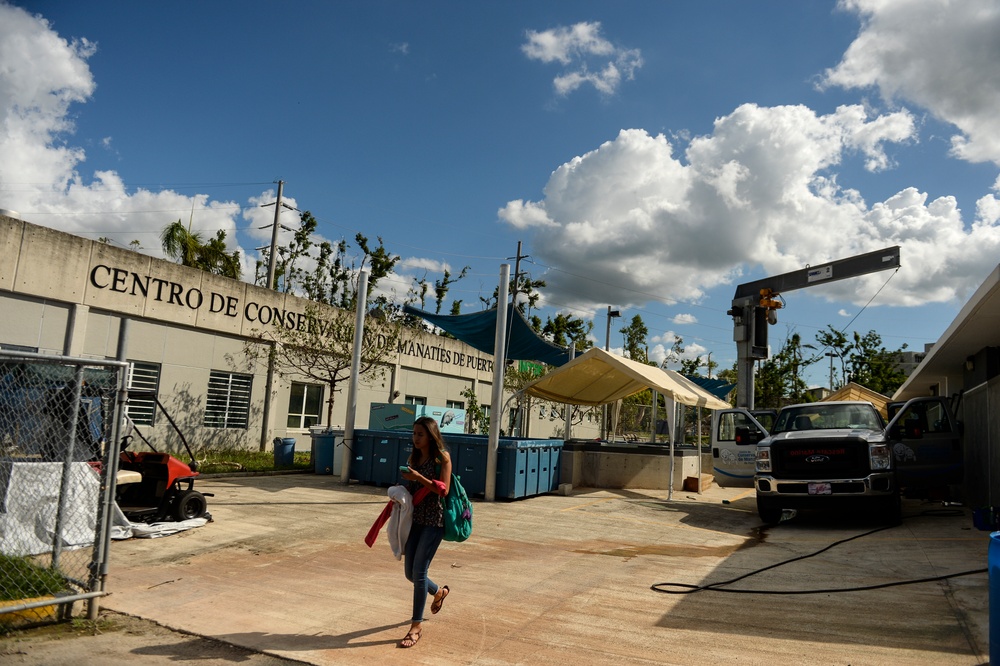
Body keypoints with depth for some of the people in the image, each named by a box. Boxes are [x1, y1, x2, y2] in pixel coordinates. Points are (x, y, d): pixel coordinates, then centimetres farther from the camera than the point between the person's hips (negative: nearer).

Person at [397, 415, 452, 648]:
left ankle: (416, 626, 6)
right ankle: (439, 591, 41)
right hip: (415, 519, 7)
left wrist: (419, 477, -22)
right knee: (410, 572, 11)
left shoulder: (442, 457, -8)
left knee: (419, 572, -8)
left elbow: (444, 490, -14)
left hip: (434, 520, -7)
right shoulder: (413, 458, 9)